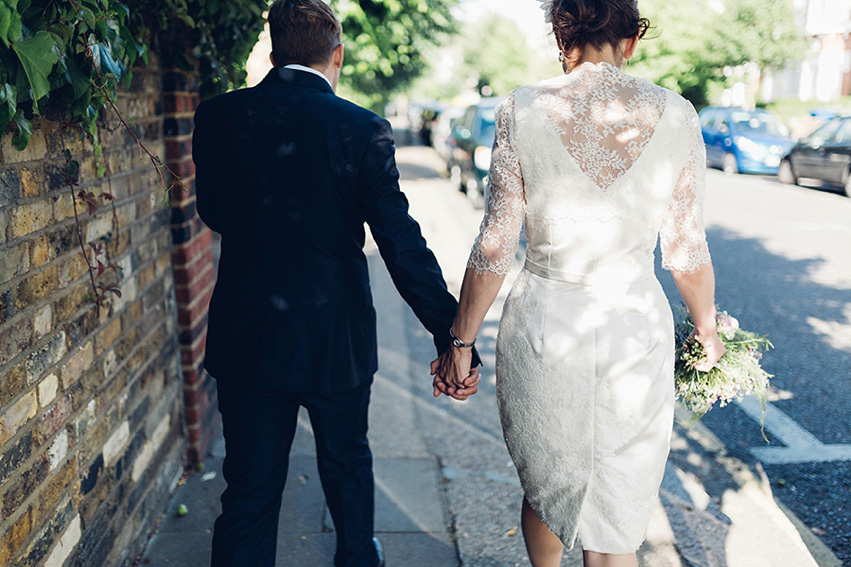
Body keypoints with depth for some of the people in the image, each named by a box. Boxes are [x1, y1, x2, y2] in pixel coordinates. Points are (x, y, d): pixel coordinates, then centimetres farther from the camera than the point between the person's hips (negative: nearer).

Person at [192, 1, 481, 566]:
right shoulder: (363, 130, -13)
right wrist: (452, 337, -13)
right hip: (334, 335, -1)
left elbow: (214, 213, 9)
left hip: (246, 337, 1)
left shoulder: (217, 117, -5)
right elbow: (402, 243, -16)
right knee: (347, 464, 24)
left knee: (250, 491, 12)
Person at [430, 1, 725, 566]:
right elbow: (687, 251, 0)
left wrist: (460, 341, 2)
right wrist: (708, 333, 17)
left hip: (543, 325, 0)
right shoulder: (676, 116, -4)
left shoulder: (522, 111, -8)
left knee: (544, 489, 25)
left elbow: (495, 247, -8)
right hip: (637, 329, 1)